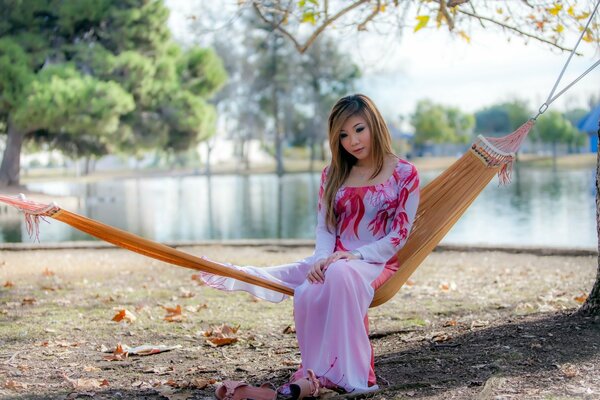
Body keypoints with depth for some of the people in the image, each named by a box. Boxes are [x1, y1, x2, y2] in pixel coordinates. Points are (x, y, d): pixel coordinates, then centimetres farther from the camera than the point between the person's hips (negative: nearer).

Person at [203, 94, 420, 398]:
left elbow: (399, 235, -5)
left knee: (340, 274, -40)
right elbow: (325, 227, 9)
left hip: (376, 262, -4)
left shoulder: (404, 174, -1)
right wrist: (324, 258, -14)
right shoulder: (333, 175, 12)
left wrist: (355, 256, -17)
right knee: (307, 294, -31)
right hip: (332, 259, 4)